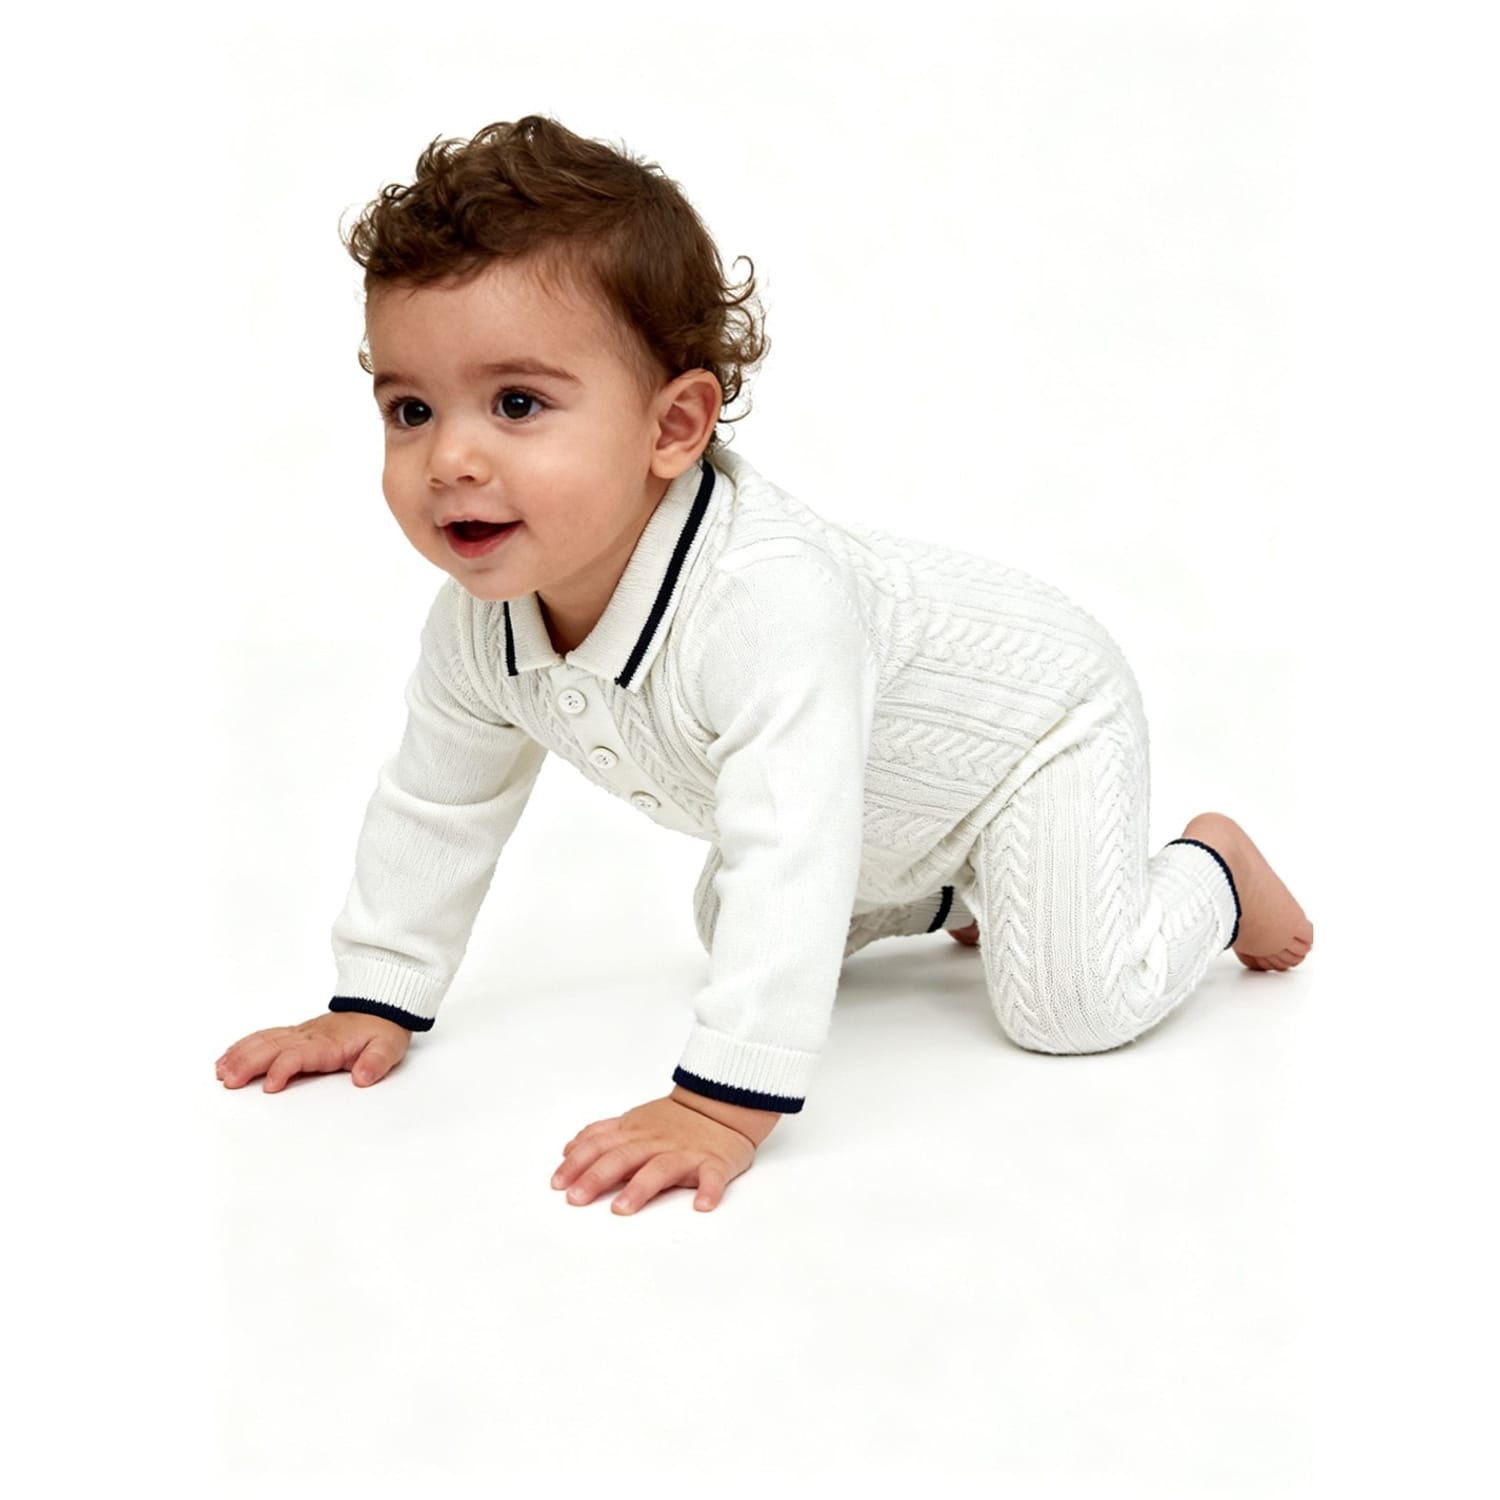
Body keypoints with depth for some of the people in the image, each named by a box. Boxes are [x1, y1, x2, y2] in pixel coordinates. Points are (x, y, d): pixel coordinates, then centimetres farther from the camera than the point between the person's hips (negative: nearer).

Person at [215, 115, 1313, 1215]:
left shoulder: (766, 597, -47)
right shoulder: (479, 614, -20)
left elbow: (790, 854, -53)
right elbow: (435, 804, -4)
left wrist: (725, 1104, -56)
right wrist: (375, 1003, -3)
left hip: (1031, 719, -7)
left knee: (1072, 1005, -17)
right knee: (733, 934, 19)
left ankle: (1211, 870, 14)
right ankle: (945, 894, 39)